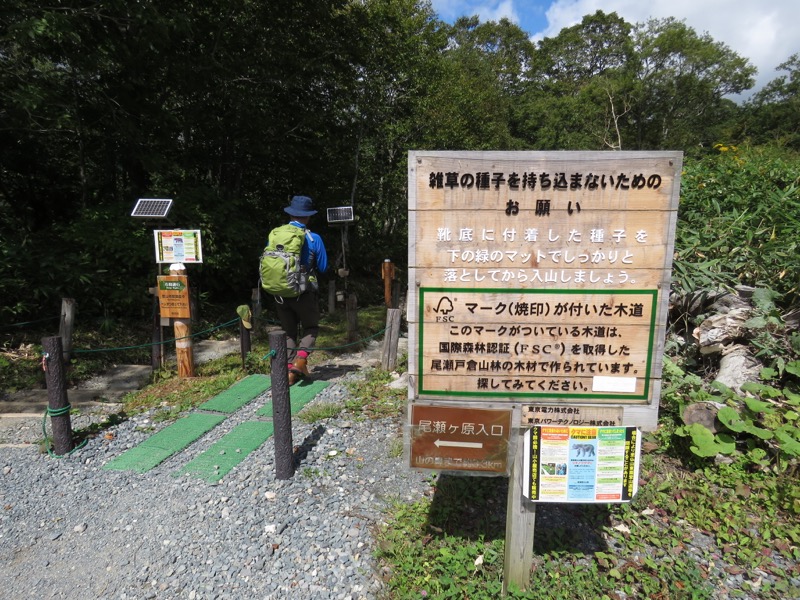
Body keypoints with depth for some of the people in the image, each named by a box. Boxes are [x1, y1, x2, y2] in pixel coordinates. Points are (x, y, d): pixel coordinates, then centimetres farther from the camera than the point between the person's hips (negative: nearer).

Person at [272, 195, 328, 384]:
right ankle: (301, 359, -5)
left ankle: (290, 370, 13)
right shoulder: (313, 239, -9)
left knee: (288, 331, 15)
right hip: (304, 292, -3)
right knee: (311, 327, 16)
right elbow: (323, 267, -2)